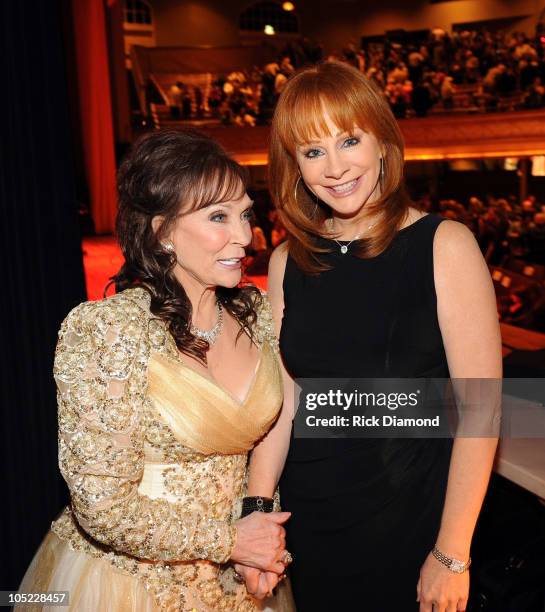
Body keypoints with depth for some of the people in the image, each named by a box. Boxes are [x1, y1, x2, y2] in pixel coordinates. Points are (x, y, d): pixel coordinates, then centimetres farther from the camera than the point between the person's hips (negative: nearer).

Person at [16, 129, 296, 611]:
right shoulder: (103, 331, -24)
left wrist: (269, 546, -6)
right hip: (129, 573, -4)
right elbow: (104, 507, -21)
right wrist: (229, 541, -14)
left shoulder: (257, 313, -7)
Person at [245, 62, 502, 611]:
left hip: (412, 518, -3)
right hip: (308, 520, 4)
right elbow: (281, 401, 0)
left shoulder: (445, 245, -12)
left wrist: (452, 555, -12)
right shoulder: (289, 261, 0)